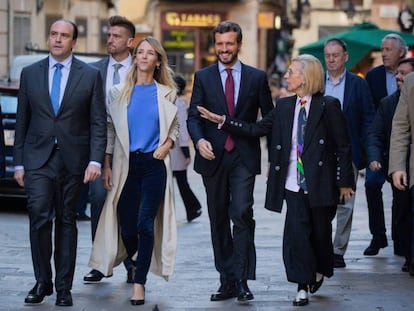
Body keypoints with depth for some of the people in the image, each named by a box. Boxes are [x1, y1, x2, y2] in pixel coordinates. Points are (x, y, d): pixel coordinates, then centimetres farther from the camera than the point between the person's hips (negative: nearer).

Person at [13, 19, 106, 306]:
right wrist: (19, 162, 5)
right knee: (39, 217, -11)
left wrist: (95, 160, -10)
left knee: (67, 222, 5)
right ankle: (42, 281, 2)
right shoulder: (30, 73, 7)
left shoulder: (90, 75, 2)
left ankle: (63, 287, 12)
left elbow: (98, 122, 0)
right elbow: (22, 121, 9)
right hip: (38, 158, 1)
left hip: (72, 160, -1)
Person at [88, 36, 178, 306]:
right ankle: (136, 261, 36)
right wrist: (106, 166, 4)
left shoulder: (166, 93, 6)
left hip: (154, 164, -1)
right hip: (126, 164, 1)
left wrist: (166, 145, -6)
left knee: (145, 224, -11)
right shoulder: (119, 92, 7)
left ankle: (139, 283, -7)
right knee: (127, 225, 4)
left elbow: (174, 126, 14)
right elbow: (110, 129, 8)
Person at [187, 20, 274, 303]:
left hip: (244, 157, -2)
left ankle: (241, 279, -12)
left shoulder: (257, 77, 5)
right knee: (219, 221, 7)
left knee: (242, 214, -15)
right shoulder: (203, 77, 7)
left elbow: (269, 117, 8)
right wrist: (199, 140, -18)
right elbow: (193, 116, 2)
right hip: (213, 158, 2)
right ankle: (227, 280, 15)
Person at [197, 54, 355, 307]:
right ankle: (303, 286, 3)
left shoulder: (329, 106, -6)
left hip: (321, 184, -3)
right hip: (294, 184, 3)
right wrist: (222, 120, 2)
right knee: (296, 233, -4)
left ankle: (319, 270, 38)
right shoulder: (284, 106, 8)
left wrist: (345, 182, -5)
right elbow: (256, 129, 9)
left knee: (320, 232, 10)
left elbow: (343, 146, -4)